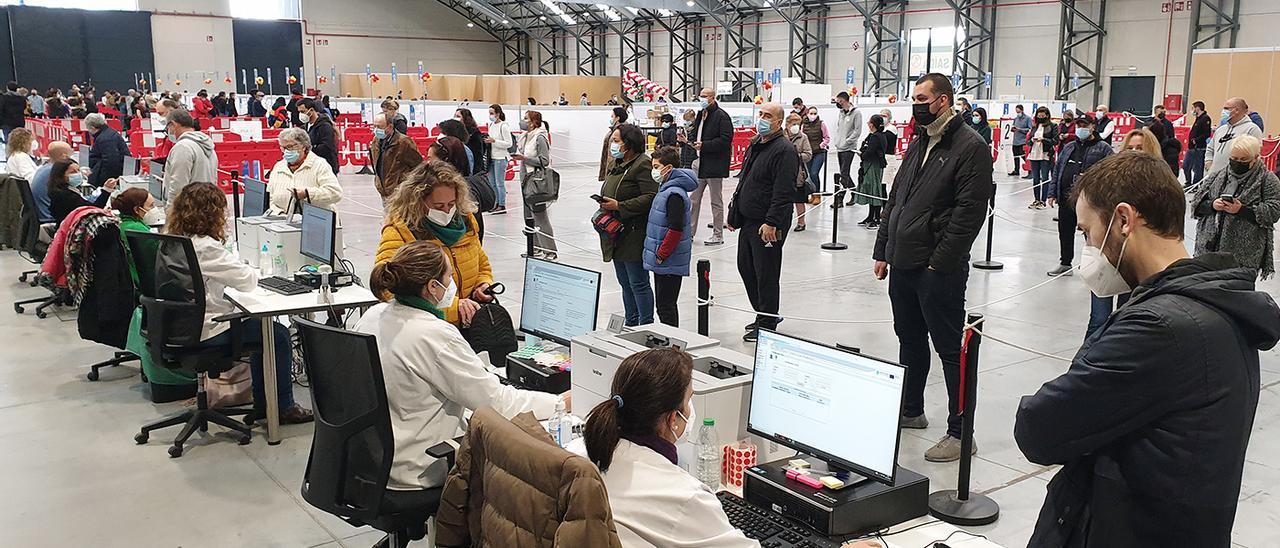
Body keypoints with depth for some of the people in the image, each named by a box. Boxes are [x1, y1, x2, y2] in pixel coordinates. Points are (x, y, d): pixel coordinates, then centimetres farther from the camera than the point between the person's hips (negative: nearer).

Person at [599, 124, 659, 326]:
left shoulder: (643, 164, -14)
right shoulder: (615, 164, 16)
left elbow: (651, 197, -22)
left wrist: (619, 206, -21)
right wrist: (604, 204, 9)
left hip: (634, 235, -10)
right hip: (616, 234, 10)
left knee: (638, 283, -4)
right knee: (625, 283, 16)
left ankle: (646, 325, 5)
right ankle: (631, 324, 27)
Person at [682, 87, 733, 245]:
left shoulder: (722, 116, -13)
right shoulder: (701, 114, 14)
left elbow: (725, 140, -20)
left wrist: (704, 145, -24)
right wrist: (688, 139, 5)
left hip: (714, 164, -8)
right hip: (699, 162, 8)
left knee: (716, 201, 2)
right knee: (694, 198, 11)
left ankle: (718, 235, 11)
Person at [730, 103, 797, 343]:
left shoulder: (784, 150, -15)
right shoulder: (754, 145, 15)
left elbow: (783, 192, -22)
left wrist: (771, 223, -26)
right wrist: (734, 214, 20)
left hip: (767, 226, -10)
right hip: (747, 221, 10)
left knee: (766, 274, -2)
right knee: (746, 268, 17)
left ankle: (766, 324, 10)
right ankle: (763, 315, 31)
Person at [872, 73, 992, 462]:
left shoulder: (971, 147, -10)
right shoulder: (917, 145, 16)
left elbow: (969, 212, -17)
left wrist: (939, 262, -19)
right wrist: (882, 251, 13)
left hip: (939, 269, -8)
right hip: (903, 265, 8)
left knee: (949, 349, -2)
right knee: (910, 341, 19)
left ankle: (960, 433, 6)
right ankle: (910, 411, 34)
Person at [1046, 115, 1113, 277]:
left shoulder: (1103, 148, 0)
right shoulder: (1068, 147, 18)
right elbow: (1057, 170, 18)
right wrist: (1052, 194, 11)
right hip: (1066, 199, 6)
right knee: (1065, 233, 12)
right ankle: (1065, 264, 24)